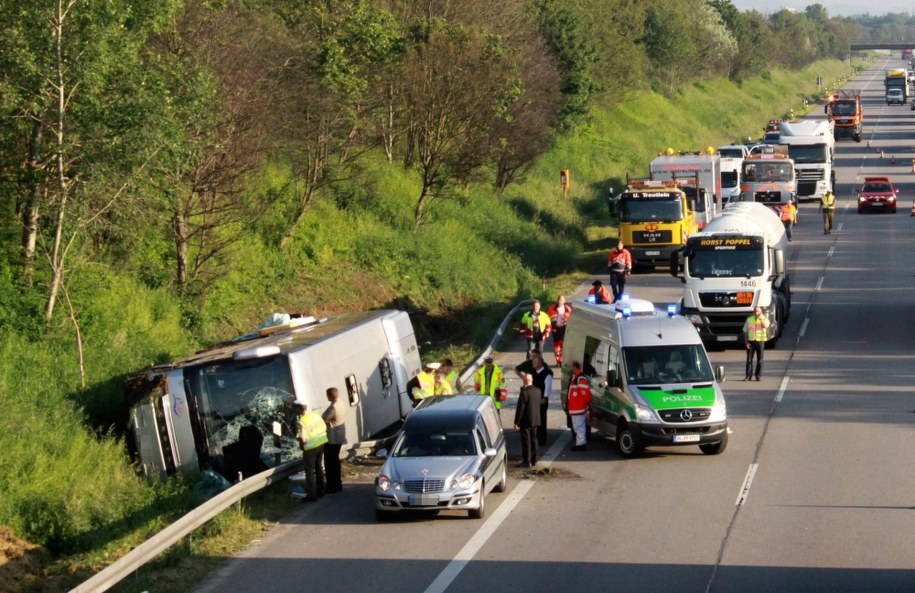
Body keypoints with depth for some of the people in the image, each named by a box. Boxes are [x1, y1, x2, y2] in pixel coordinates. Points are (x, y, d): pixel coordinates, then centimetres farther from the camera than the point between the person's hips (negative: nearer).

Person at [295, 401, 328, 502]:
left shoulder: (302, 421, -24)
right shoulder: (315, 415, -1)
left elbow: (302, 438, -27)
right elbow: (324, 427, 6)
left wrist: (297, 437, -7)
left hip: (311, 447, -7)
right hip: (321, 444, 7)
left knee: (309, 471, 4)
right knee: (319, 468, 21)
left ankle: (311, 495, 8)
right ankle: (320, 491, 32)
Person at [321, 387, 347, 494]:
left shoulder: (333, 407, -25)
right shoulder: (342, 404, 5)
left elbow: (324, 421, -21)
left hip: (332, 438, -10)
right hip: (340, 436, 10)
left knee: (329, 462, -1)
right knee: (335, 460, 19)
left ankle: (332, 486, 3)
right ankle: (338, 484, 26)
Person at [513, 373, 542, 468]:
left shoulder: (524, 392, -19)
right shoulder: (537, 391, 2)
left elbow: (520, 408, -19)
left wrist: (516, 422, -12)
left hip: (526, 421, -7)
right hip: (535, 420, 7)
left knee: (526, 441, -1)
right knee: (533, 439, 15)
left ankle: (527, 461, 1)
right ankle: (533, 460, 22)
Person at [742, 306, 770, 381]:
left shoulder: (764, 319, 1)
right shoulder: (749, 319, 6)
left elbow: (766, 326, -22)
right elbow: (745, 332, 9)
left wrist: (761, 318, -18)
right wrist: (746, 342, -1)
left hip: (760, 341, -1)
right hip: (751, 341, 1)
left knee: (759, 360, 2)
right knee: (749, 359, 0)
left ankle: (758, 376, 9)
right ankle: (748, 376, 6)